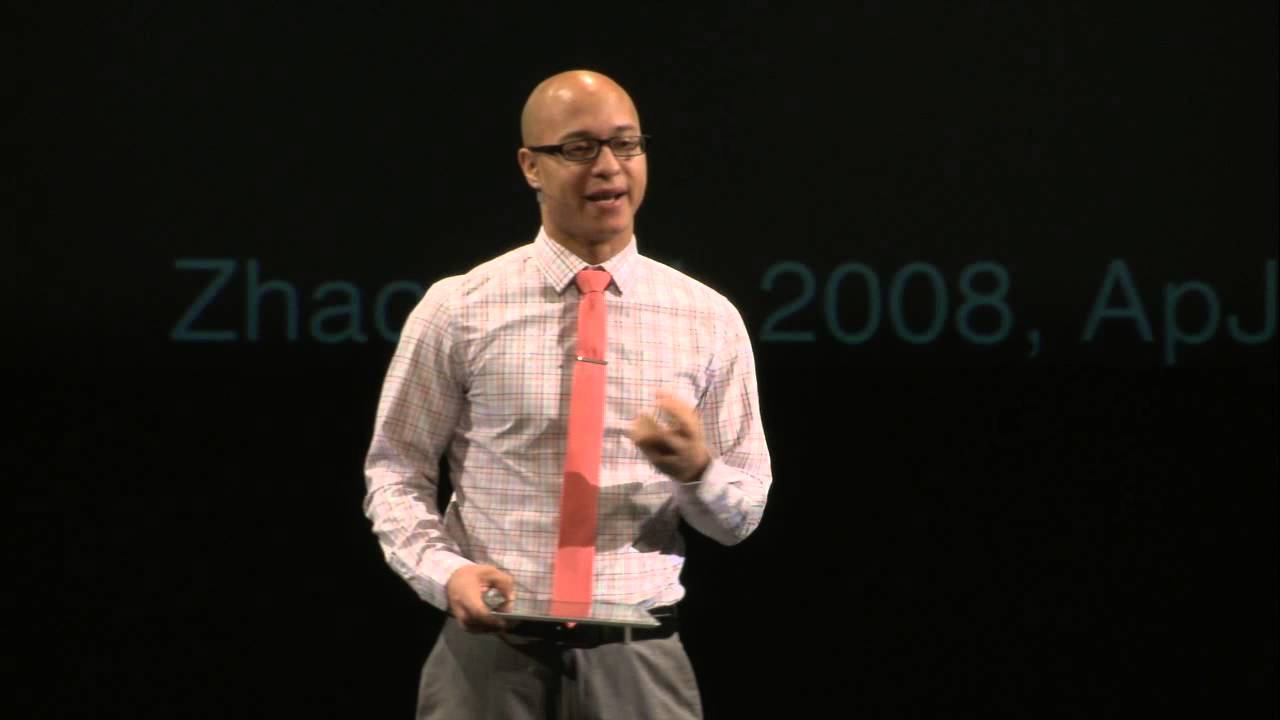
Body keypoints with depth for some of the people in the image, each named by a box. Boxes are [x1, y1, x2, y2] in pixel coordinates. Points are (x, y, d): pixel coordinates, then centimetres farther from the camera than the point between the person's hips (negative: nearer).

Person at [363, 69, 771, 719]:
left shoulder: (708, 319, 6)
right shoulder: (458, 311, 1)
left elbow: (741, 517, 9)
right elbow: (394, 471, 5)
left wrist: (697, 468, -14)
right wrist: (444, 570, -14)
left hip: (637, 659, 1)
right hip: (490, 649, -1)